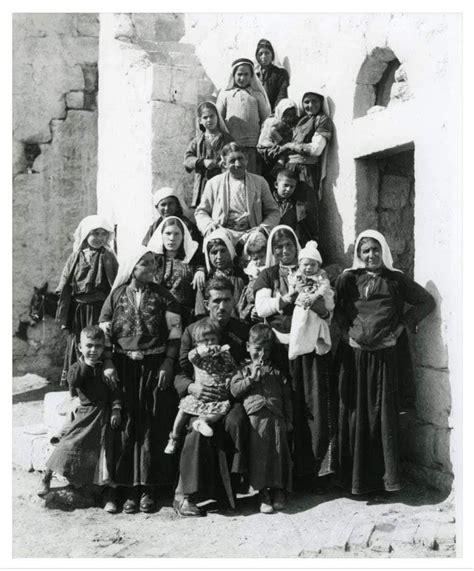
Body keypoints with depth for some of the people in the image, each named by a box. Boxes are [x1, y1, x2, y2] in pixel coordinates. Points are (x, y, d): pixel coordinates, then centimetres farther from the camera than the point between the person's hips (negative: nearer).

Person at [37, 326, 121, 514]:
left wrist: (116, 409, -8)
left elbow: (115, 391, 2)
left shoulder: (107, 368, 2)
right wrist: (86, 364, -21)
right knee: (68, 445, -4)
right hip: (84, 413, -1)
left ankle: (109, 496, 9)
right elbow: (73, 381, -22)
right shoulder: (77, 367, -1)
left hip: (103, 415, 1)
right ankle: (46, 478, 20)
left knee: (105, 451, 1)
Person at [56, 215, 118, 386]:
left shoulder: (107, 257, 0)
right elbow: (64, 289, 7)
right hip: (77, 310, 3)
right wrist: (63, 317, 3)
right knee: (76, 347, 9)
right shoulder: (75, 257, 5)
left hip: (99, 310, -2)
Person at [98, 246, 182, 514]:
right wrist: (108, 364, -4)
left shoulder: (162, 295, 4)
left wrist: (168, 363, -7)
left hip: (155, 366, -1)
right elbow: (104, 332, 5)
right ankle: (131, 487, 8)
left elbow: (175, 331, 0)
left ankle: (149, 487, 8)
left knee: (153, 426, -1)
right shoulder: (117, 295, 6)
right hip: (124, 366, 1)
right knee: (127, 426, 0)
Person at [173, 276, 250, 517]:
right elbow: (179, 374, 6)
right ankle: (184, 495, -19)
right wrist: (192, 387, -17)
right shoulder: (192, 331, 8)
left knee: (236, 422, -33)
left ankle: (229, 486, -16)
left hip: (232, 398, 1)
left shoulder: (243, 331, 9)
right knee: (198, 430, -31)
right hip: (199, 398, 0)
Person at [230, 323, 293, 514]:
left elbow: (287, 396, 14)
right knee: (258, 454, -7)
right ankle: (263, 494, 1)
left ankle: (278, 490, 12)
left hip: (276, 417, 1)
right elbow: (234, 390, 2)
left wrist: (289, 420, 8)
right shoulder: (244, 371, 15)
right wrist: (251, 378, -6)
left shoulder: (277, 372, 16)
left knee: (278, 454, -2)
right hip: (255, 417, -1)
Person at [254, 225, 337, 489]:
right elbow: (261, 308, -3)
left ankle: (314, 470, 6)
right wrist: (286, 299, -18)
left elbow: (328, 313, 7)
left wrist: (315, 301, -14)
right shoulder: (267, 275, 13)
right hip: (281, 347, -1)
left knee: (315, 407, -4)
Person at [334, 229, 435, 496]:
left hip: (385, 356, -1)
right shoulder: (347, 279, 8)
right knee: (355, 414, 4)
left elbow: (427, 301, 8)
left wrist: (403, 325, 0)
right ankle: (355, 476, 14)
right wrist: (346, 331, -3)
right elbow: (333, 309, 10)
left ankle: (387, 475, 13)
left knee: (384, 414, 2)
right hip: (354, 356, 1)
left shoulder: (396, 279, 6)